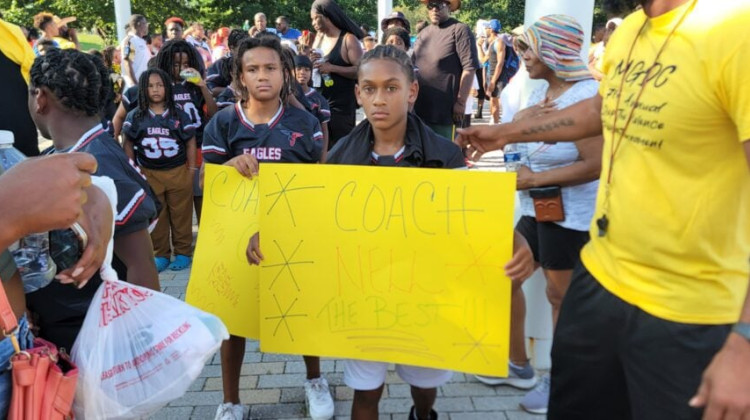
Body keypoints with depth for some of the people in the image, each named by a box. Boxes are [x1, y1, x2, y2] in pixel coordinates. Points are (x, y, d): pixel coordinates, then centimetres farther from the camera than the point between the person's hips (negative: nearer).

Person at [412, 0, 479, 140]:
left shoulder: (459, 30, -6)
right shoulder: (422, 34, 16)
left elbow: (469, 67, -12)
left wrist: (461, 102, -16)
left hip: (444, 109, -7)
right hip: (418, 107, 7)